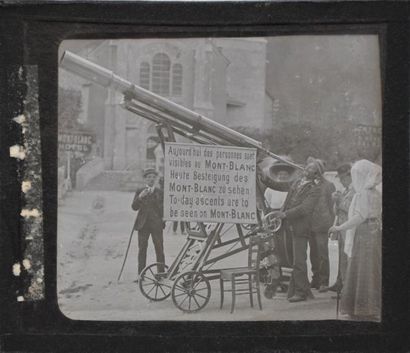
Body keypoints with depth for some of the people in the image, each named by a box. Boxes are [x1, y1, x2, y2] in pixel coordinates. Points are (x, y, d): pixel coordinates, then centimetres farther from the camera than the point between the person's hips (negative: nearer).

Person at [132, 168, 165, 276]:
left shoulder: (160, 192, 7)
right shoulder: (140, 191, 7)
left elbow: (163, 208, 9)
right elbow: (134, 207, -2)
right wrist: (140, 197, -16)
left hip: (156, 224, 0)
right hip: (143, 224, 0)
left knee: (159, 249, -2)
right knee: (142, 249, 1)